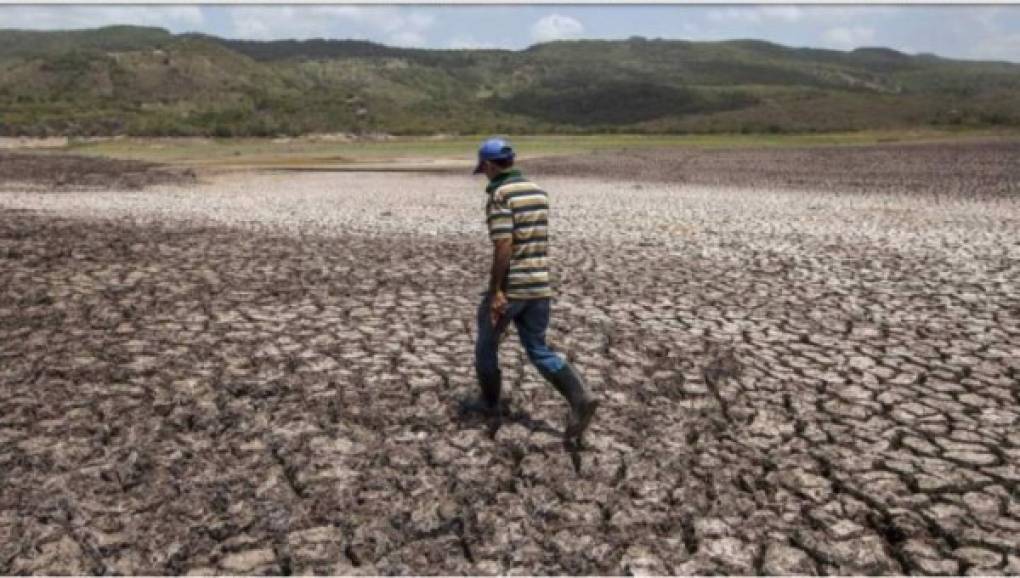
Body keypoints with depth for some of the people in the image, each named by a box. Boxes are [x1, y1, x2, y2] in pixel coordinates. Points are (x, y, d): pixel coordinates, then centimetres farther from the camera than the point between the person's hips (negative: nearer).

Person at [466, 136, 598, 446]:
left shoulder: (499, 195, -13)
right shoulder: (538, 191, 12)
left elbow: (503, 246, -22)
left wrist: (495, 291, -19)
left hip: (510, 287, -7)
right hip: (540, 285, 7)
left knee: (486, 343, 17)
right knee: (539, 351, 11)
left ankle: (489, 402, 32)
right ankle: (580, 399, -8)